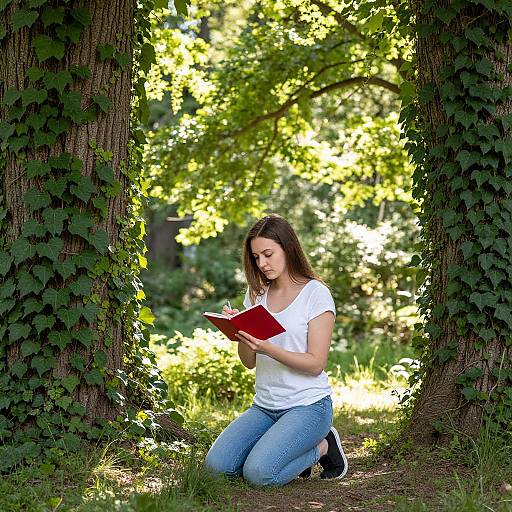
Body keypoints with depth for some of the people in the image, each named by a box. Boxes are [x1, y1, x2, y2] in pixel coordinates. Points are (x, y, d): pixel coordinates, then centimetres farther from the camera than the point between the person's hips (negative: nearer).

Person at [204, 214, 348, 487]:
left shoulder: (316, 293, -8)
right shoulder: (256, 293, 10)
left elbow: (316, 364, -13)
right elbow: (249, 361, 9)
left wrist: (267, 348, -26)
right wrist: (240, 335, -12)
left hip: (307, 405, -6)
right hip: (265, 406, 6)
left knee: (259, 473, -25)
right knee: (216, 465, -14)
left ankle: (322, 448, 4)